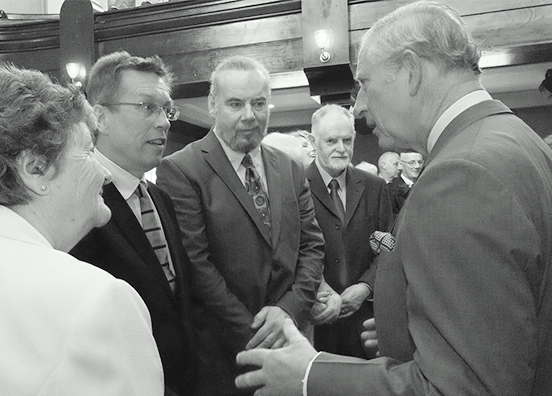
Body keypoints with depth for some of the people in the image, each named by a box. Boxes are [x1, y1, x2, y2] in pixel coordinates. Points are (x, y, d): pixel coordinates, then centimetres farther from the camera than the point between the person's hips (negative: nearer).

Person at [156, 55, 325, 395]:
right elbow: (194, 263, -16)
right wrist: (253, 336, -16)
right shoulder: (180, 170, -12)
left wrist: (290, 309, -10)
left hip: (288, 341, 5)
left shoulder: (292, 170, 6)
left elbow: (312, 245, 5)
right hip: (220, 353, -4)